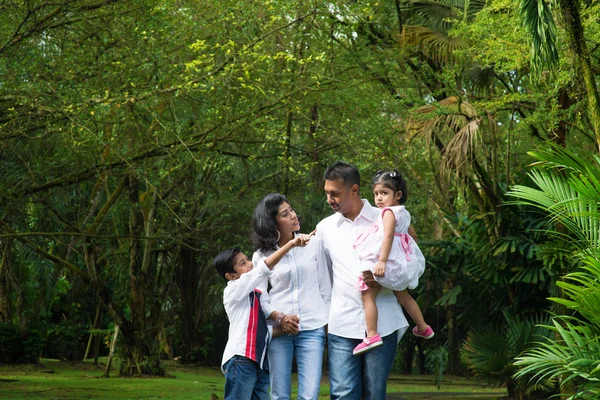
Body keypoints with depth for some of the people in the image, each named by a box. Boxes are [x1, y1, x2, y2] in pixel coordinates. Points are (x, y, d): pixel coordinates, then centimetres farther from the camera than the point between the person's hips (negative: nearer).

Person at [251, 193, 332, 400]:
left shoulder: (314, 244, 6)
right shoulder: (261, 256, 4)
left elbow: (325, 288, 10)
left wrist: (329, 325, 7)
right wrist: (279, 318, -13)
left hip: (312, 329, 0)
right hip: (279, 331, 0)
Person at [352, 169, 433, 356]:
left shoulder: (389, 212, -13)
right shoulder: (404, 213, 14)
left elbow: (388, 236, -25)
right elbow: (412, 236, 26)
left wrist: (382, 261, -32)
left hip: (388, 261, -10)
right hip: (403, 262, 10)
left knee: (368, 295, -11)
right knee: (402, 295, 28)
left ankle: (372, 335, -22)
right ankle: (423, 327, 38)